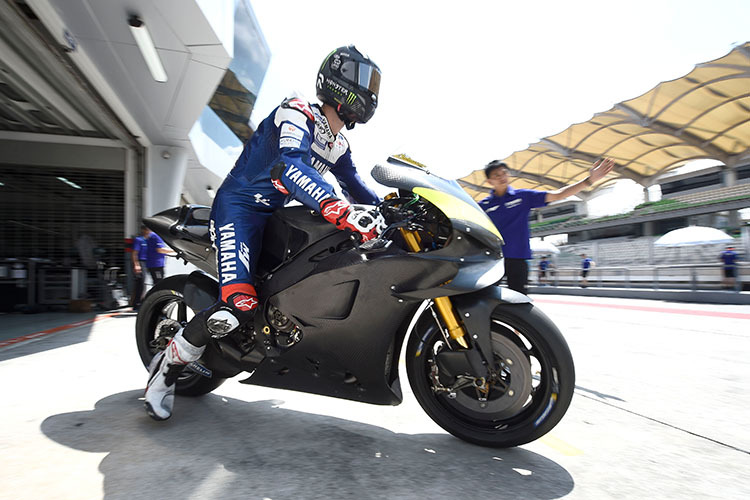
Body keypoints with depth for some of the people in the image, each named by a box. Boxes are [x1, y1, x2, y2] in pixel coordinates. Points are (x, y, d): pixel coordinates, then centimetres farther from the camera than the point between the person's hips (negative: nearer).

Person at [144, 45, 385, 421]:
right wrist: (338, 210, -46)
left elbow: (354, 185, 21)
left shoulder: (338, 145, 14)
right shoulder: (297, 113, -14)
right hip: (239, 206, -9)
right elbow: (287, 166, -33)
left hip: (275, 214, 10)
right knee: (239, 304, -25)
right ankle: (165, 369, -2)